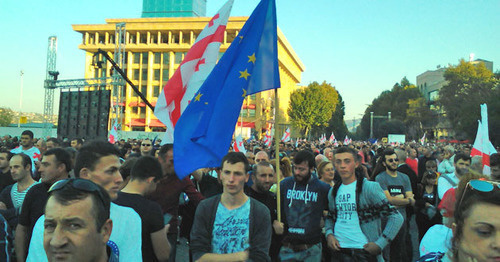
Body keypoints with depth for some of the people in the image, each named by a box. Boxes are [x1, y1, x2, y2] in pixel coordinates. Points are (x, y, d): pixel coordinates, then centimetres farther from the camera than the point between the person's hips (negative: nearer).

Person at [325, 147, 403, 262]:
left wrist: (380, 244, -15)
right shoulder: (333, 191, 6)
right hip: (339, 250, 4)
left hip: (364, 252, -4)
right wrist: (329, 234, -1)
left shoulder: (370, 188, -10)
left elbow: (396, 218, -11)